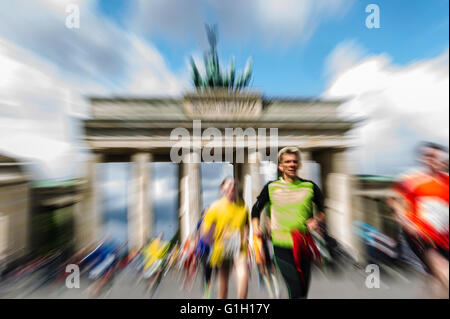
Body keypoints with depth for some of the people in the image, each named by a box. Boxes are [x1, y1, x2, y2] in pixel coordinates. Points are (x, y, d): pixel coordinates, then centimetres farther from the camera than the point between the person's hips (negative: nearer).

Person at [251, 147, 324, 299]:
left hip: (304, 245, 3)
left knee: (304, 289, 18)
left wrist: (317, 220, -5)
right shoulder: (271, 187, -4)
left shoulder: (309, 186, 2)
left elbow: (322, 209, 14)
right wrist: (256, 227, -6)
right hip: (282, 246, -3)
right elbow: (256, 208, 6)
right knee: (296, 290, -6)